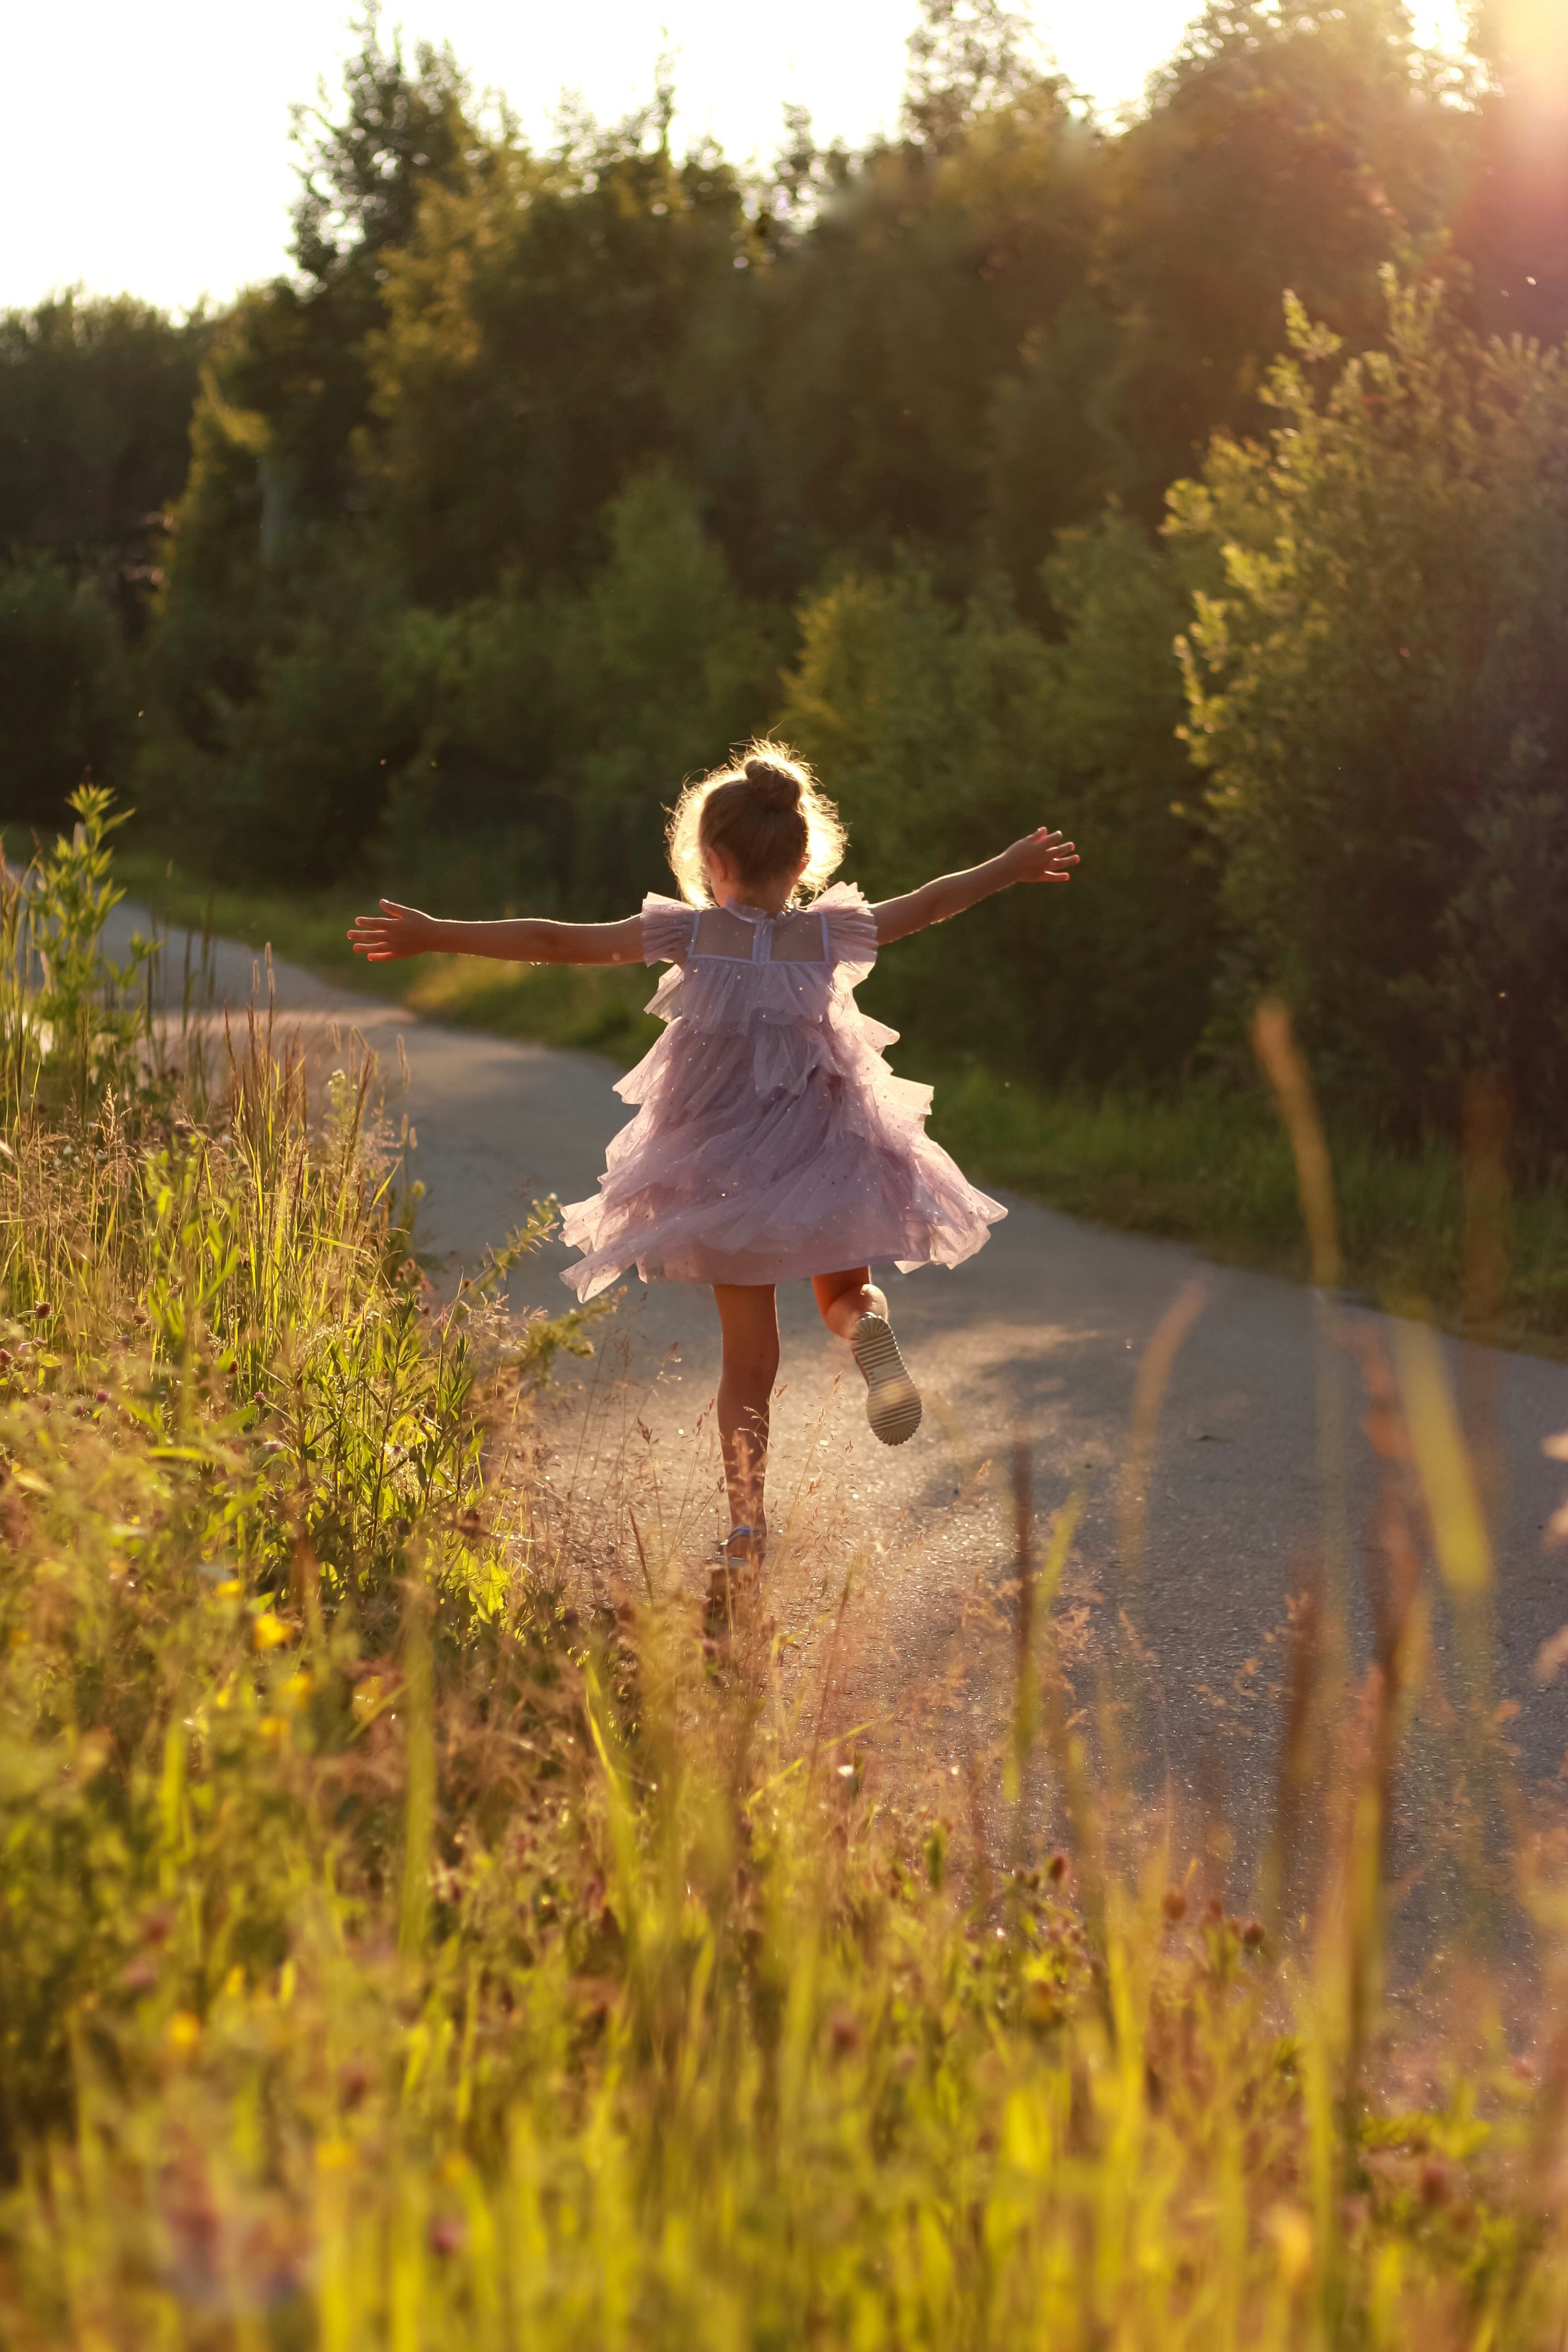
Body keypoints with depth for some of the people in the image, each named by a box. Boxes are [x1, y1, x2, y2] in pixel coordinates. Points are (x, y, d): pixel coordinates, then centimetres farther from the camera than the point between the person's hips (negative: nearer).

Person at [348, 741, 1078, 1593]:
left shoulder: (692, 933, -7)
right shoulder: (830, 936, -3)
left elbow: (555, 941, -10)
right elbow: (931, 903, 12)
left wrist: (436, 937, -6)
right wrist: (1012, 868, 29)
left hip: (723, 1167, -1)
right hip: (826, 1163, 1)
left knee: (748, 1359, 9)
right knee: (842, 1292, 25)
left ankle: (747, 1525, 1)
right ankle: (867, 1323, -12)